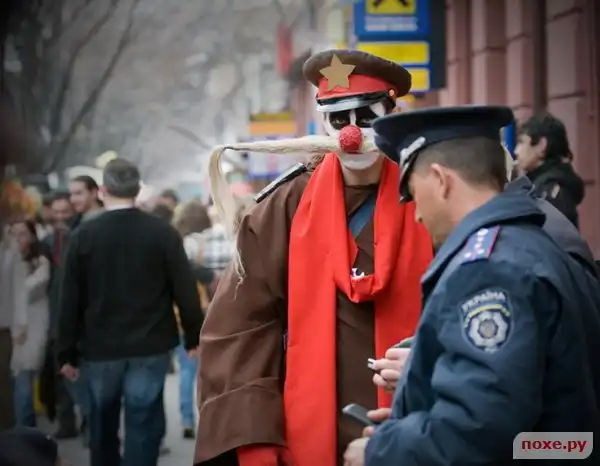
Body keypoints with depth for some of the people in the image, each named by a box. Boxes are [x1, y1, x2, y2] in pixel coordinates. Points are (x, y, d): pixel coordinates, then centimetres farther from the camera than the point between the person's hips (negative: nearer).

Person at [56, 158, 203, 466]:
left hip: (99, 349, 1)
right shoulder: (163, 232, -7)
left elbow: (70, 300, -2)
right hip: (150, 348, -1)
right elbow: (186, 291, -5)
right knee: (142, 427, 2)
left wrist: (67, 354, 6)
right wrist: (194, 339, 7)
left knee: (102, 427, 18)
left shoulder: (83, 235, -4)